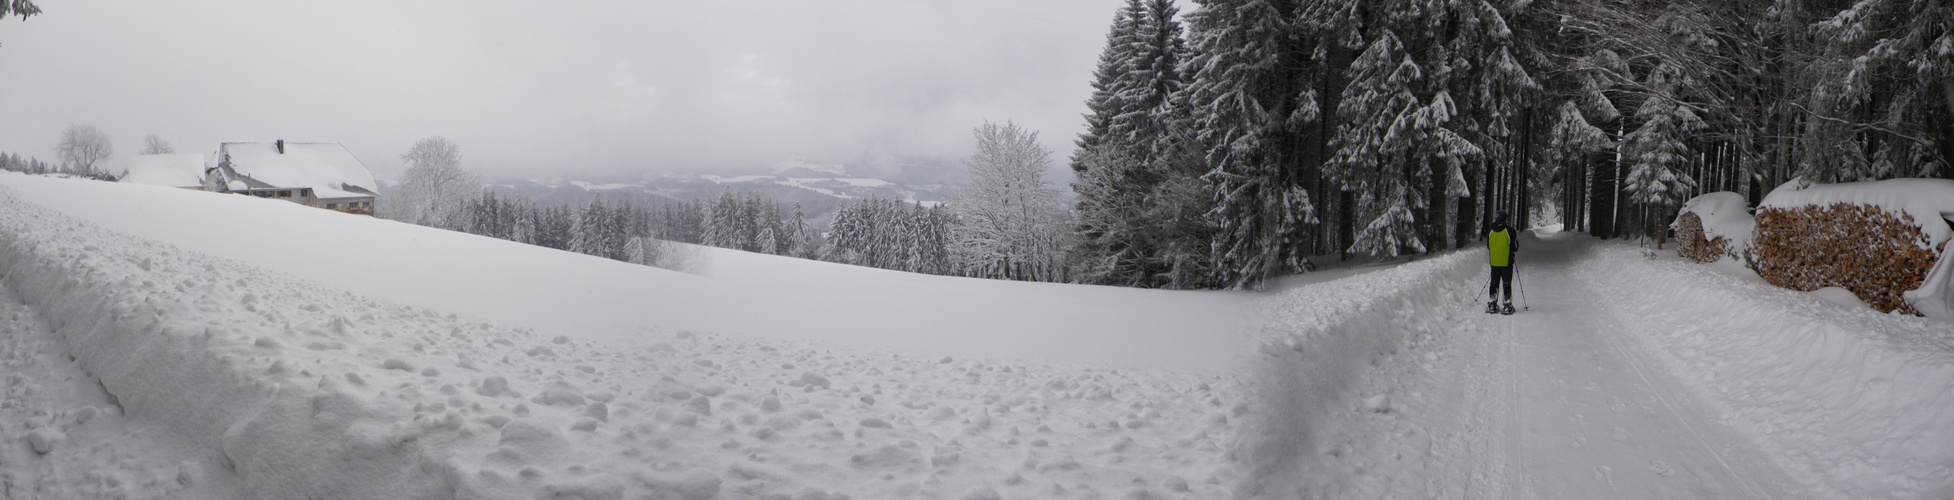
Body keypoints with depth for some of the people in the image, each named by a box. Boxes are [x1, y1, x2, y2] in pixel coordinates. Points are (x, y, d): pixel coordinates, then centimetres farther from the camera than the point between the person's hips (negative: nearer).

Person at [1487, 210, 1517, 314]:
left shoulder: (1490, 232, 1)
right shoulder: (1509, 231, -10)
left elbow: (1487, 249, 10)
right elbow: (1516, 248, -5)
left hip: (1494, 263, 3)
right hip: (1507, 262, -3)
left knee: (1494, 283, 12)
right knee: (1507, 284, 3)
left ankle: (1492, 305, 11)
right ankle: (1507, 306, 2)